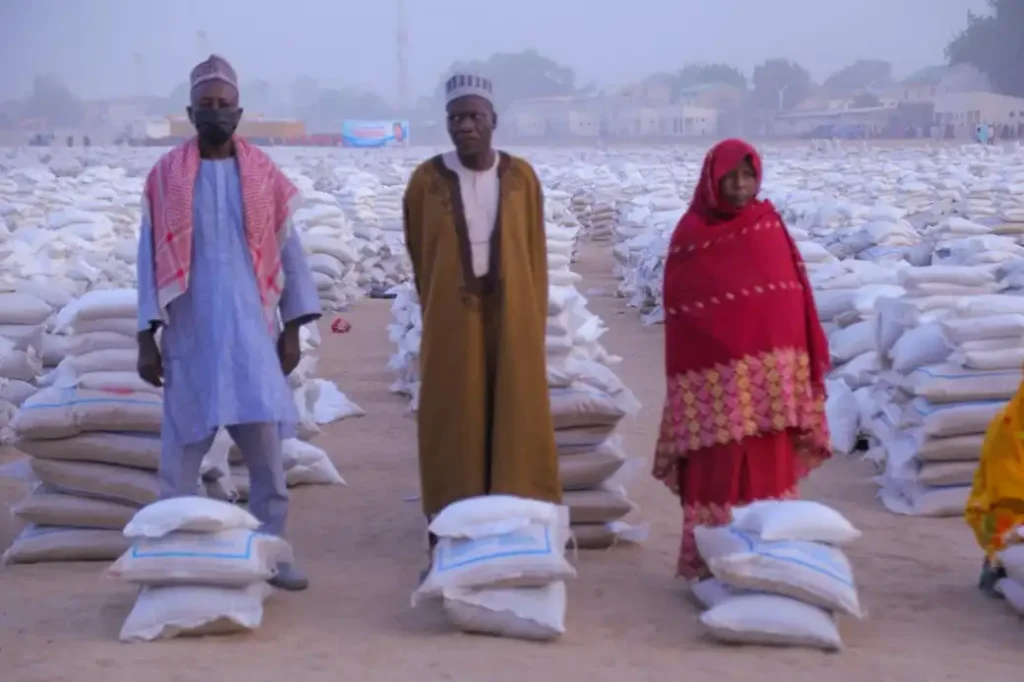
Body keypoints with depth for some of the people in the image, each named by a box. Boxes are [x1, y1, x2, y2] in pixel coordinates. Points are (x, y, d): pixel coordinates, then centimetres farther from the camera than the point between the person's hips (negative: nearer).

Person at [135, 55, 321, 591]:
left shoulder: (265, 176, 4)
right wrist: (147, 337, -2)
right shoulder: (165, 177, 2)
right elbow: (150, 258, 3)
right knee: (181, 449, 4)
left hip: (252, 332, 1)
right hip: (190, 335, -1)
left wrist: (292, 329, 2)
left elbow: (288, 253, 7)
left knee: (267, 449, 3)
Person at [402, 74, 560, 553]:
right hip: (453, 322, -1)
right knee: (454, 425, 3)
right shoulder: (426, 180, -3)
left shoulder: (520, 177, 0)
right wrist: (439, 314, 10)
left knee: (516, 422, 4)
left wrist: (534, 324, 2)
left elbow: (536, 256, 5)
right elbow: (420, 260, 6)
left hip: (511, 318, 1)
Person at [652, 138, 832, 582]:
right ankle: (707, 558, 3)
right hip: (714, 374, -3)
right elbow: (679, 312, -1)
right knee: (716, 467, -3)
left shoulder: (770, 225, 9)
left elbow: (794, 295, 9)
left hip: (769, 371, 3)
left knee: (769, 463, 6)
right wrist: (687, 377, -5)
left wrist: (806, 362, 4)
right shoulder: (691, 234, -1)